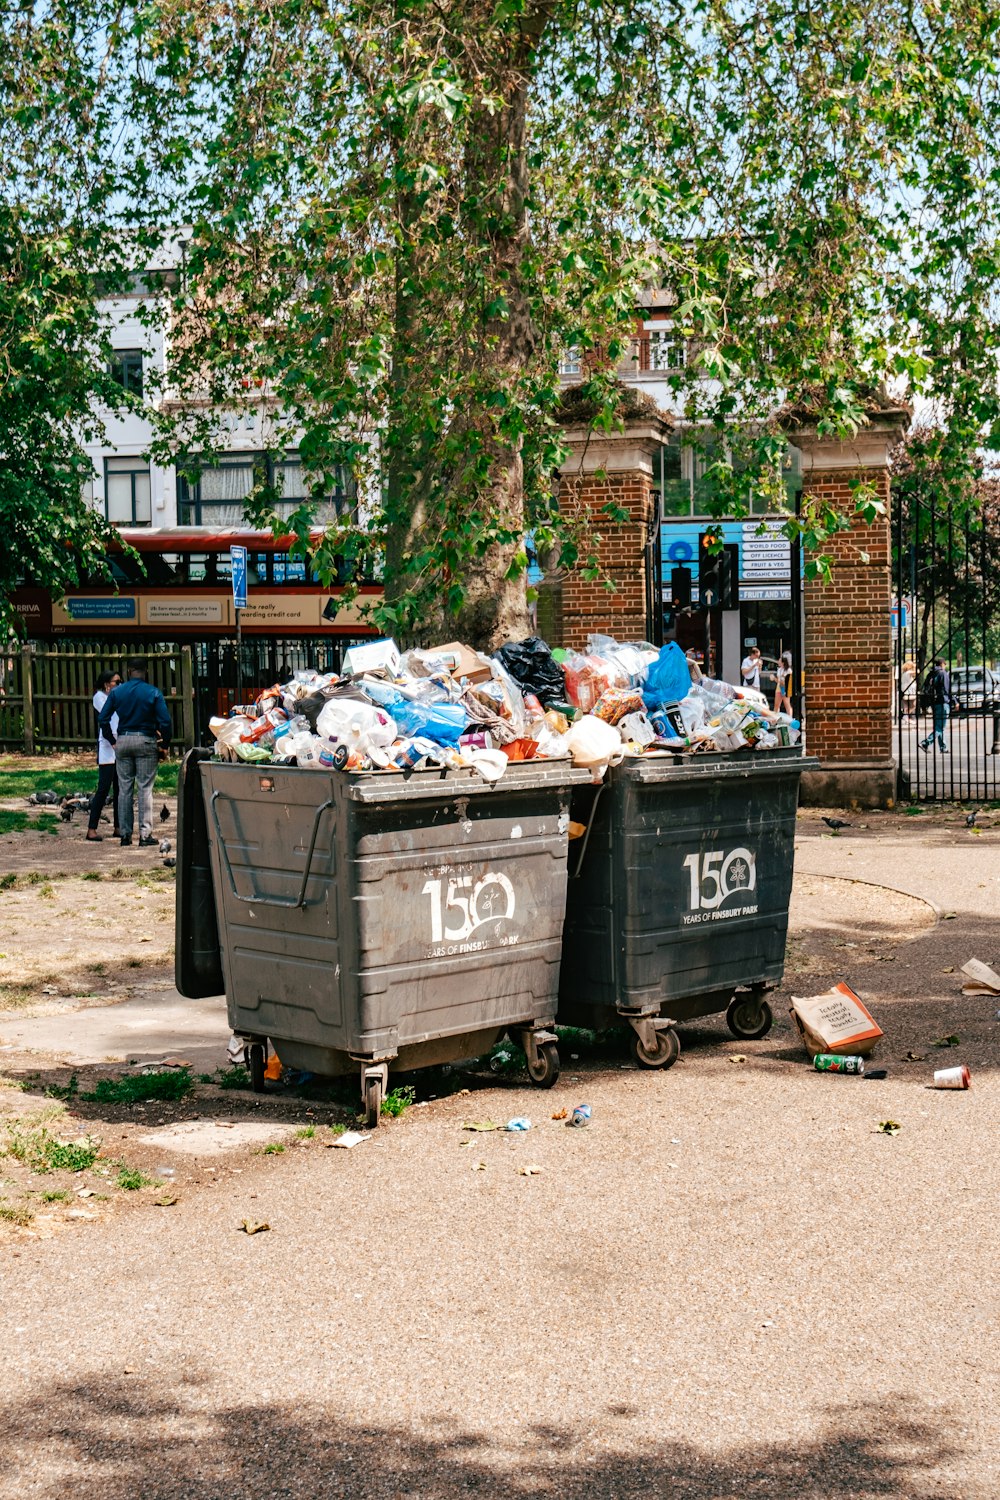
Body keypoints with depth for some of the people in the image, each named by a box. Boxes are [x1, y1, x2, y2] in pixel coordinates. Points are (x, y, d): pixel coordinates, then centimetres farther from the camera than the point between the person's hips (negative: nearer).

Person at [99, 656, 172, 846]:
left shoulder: (116, 692, 3)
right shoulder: (153, 693, -5)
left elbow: (103, 718, 3)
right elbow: (165, 721, -10)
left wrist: (112, 741, 13)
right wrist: (164, 744, 3)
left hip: (123, 741, 3)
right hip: (146, 741, -3)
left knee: (124, 789, 8)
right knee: (145, 789, 0)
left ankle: (125, 834, 10)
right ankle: (145, 835, -3)